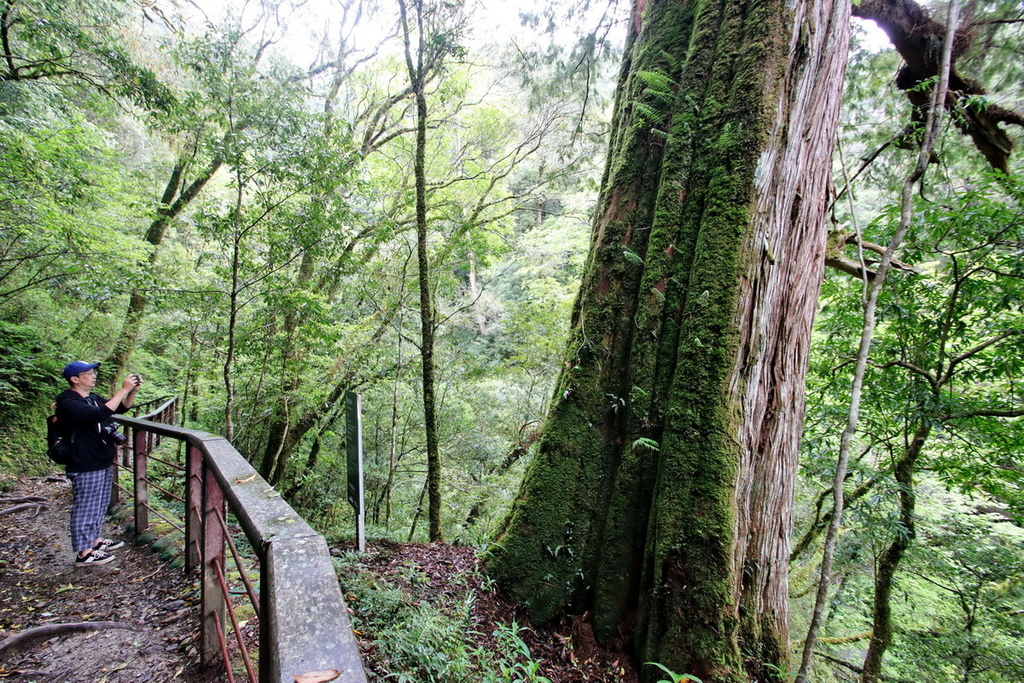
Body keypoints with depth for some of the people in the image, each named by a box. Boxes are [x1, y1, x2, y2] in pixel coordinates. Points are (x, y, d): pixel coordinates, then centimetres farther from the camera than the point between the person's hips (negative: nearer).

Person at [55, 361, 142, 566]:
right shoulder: (68, 403, -18)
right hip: (86, 467, -9)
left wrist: (132, 391, -4)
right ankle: (84, 553, 11)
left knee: (100, 506, 20)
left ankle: (95, 540, 33)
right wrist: (123, 390, -32)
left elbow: (121, 408, 15)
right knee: (86, 508, 1)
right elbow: (99, 414, -34)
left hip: (104, 463, 9)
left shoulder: (93, 398, 9)